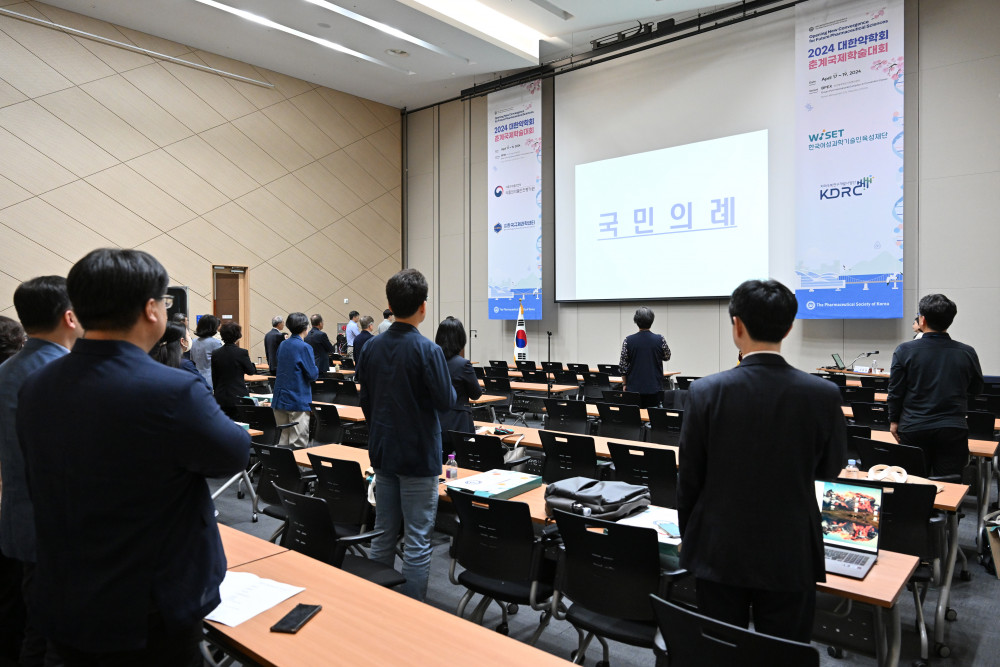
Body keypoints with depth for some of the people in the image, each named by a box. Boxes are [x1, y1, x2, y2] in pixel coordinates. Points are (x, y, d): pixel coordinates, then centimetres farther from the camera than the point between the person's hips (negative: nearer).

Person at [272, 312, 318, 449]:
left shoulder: (282, 345, 8)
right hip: (298, 401, -7)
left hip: (279, 400, 7)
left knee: (283, 442, 13)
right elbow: (312, 375, -13)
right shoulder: (304, 347, -13)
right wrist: (315, 366, 7)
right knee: (298, 445, -2)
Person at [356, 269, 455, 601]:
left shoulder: (371, 346, 2)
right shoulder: (427, 350, -18)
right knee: (417, 542, 4)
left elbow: (365, 400, 9)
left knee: (383, 535, 17)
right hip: (418, 455, -6)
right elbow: (446, 401, -15)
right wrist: (448, 385, 7)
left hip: (383, 452, 6)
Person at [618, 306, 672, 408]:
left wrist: (624, 384, 8)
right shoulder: (660, 340, -7)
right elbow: (667, 357, 10)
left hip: (634, 388, 0)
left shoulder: (628, 341, -7)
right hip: (654, 388, 0)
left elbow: (623, 365, -2)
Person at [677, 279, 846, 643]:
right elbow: (830, 468, 5)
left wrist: (688, 539, 10)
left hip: (719, 554, 0)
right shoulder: (823, 394, -12)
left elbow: (688, 479, -5)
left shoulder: (706, 391, -14)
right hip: (790, 558, 1)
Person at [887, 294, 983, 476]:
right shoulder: (967, 353, -3)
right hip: (953, 431, 1)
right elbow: (976, 389, 13)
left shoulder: (905, 351, -8)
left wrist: (894, 420, 9)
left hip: (914, 429, -1)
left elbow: (895, 391, -3)